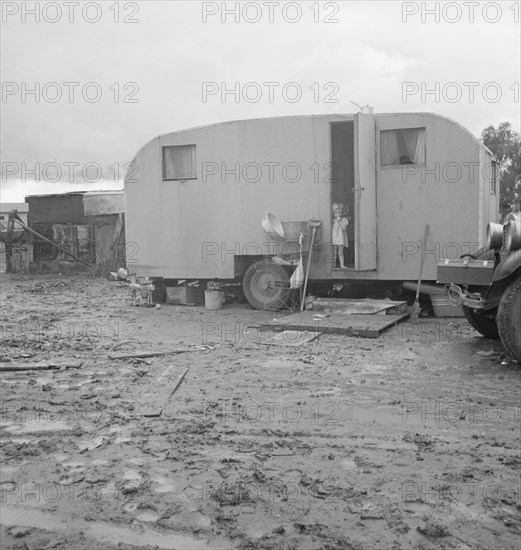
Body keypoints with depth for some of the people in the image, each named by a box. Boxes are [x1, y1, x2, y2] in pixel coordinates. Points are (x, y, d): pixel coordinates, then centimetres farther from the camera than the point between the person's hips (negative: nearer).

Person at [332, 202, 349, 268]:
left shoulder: (344, 219, 0)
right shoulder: (333, 220, 3)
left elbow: (344, 228, -14)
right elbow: (330, 229, 2)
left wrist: (340, 221, -15)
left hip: (341, 239, -1)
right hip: (334, 239, 1)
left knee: (340, 253, 2)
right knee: (334, 253, 3)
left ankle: (342, 265, 6)